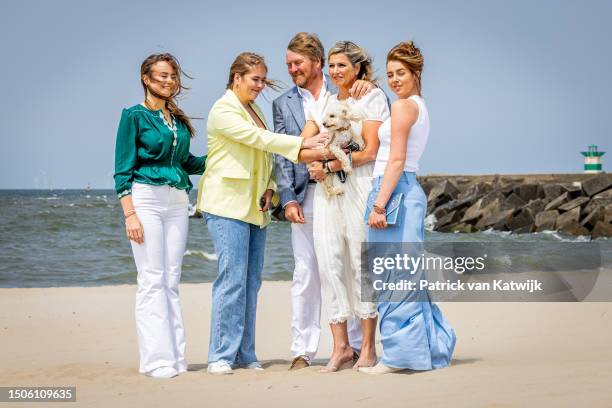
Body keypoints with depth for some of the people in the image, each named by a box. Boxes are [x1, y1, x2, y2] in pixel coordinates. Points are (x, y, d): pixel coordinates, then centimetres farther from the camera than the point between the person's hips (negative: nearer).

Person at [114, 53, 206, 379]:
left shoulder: (179, 119, 17)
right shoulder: (135, 116, 0)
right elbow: (123, 169, -4)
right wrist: (130, 214, -13)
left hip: (177, 202, 6)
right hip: (146, 197, -6)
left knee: (171, 281, 4)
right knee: (152, 280, -8)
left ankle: (175, 356, 6)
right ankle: (156, 360, -6)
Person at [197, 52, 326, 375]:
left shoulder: (254, 110, 20)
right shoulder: (223, 110, -7)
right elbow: (259, 139, -17)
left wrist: (269, 188, 7)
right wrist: (303, 143, -19)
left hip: (254, 206, 8)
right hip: (227, 205, -8)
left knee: (251, 282, 6)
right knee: (232, 278, -12)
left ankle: (245, 354, 10)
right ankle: (221, 356, -7)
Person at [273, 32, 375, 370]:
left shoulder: (344, 94, 7)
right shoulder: (284, 104, 12)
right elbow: (282, 155, 7)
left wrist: (368, 88, -14)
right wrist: (288, 199, -4)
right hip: (305, 194, 1)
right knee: (305, 272, 0)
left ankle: (357, 343, 9)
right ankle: (303, 350, 4)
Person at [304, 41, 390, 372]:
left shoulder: (372, 97, 2)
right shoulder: (323, 104, 18)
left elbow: (370, 151, -6)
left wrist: (328, 166, -7)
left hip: (359, 186, -5)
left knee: (362, 264, -3)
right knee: (329, 263, -2)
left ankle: (368, 347, 4)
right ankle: (340, 346, 3)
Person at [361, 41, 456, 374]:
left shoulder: (403, 106, -9)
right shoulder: (420, 106, 20)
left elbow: (396, 160, -16)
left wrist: (379, 205, -19)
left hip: (394, 190, -10)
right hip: (410, 191, 10)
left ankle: (399, 354, -4)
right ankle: (434, 344, 18)